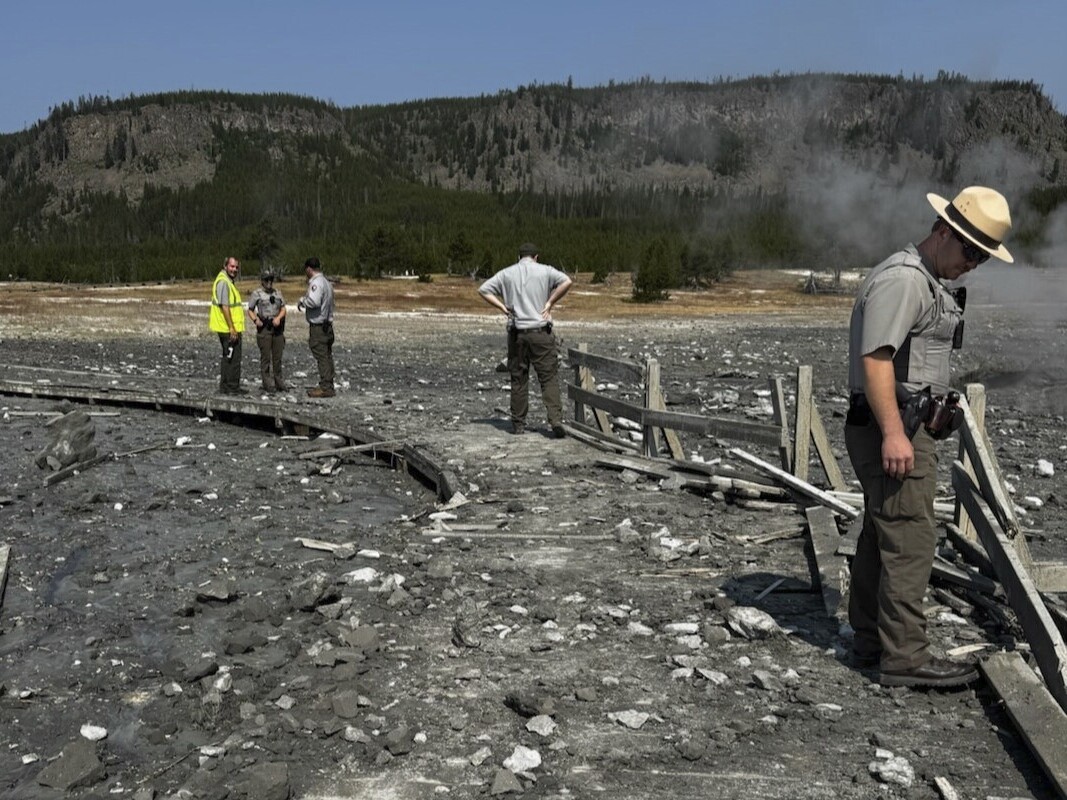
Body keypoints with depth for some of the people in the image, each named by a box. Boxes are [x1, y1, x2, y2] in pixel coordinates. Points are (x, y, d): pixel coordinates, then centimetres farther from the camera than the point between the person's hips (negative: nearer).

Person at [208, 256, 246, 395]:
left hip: (229, 329, 11)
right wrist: (232, 328, -23)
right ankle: (232, 387, -2)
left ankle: (224, 387, 22)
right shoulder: (223, 282, -15)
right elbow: (224, 306, -21)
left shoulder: (228, 281, 17)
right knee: (233, 358, -6)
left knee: (227, 357, 16)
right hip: (229, 329, -11)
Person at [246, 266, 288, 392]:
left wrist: (278, 318, -8)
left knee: (278, 357, 6)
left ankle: (279, 382, 14)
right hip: (264, 328, -4)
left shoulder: (278, 292, 13)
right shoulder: (256, 293, 1)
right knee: (266, 357, -2)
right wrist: (255, 320, -16)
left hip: (277, 328, 4)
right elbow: (250, 310, 3)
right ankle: (268, 384, 3)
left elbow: (283, 309, 11)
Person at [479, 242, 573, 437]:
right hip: (540, 332, -2)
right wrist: (550, 303, -5)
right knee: (549, 378, -1)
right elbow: (566, 282, -12)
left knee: (518, 379, 10)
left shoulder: (506, 273, 9)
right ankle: (556, 420, -13)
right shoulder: (545, 271, 3)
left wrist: (502, 307, 4)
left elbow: (483, 290, 6)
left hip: (516, 333, 2)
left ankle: (518, 423, 13)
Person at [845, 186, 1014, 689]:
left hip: (906, 428, 11)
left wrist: (926, 420, 25)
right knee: (910, 540, -9)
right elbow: (875, 358, -23)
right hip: (893, 430, -11)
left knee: (880, 536, 14)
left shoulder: (928, 282, 20)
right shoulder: (902, 279, -14)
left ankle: (870, 641, 23)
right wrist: (893, 434, -28)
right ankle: (904, 657, -3)